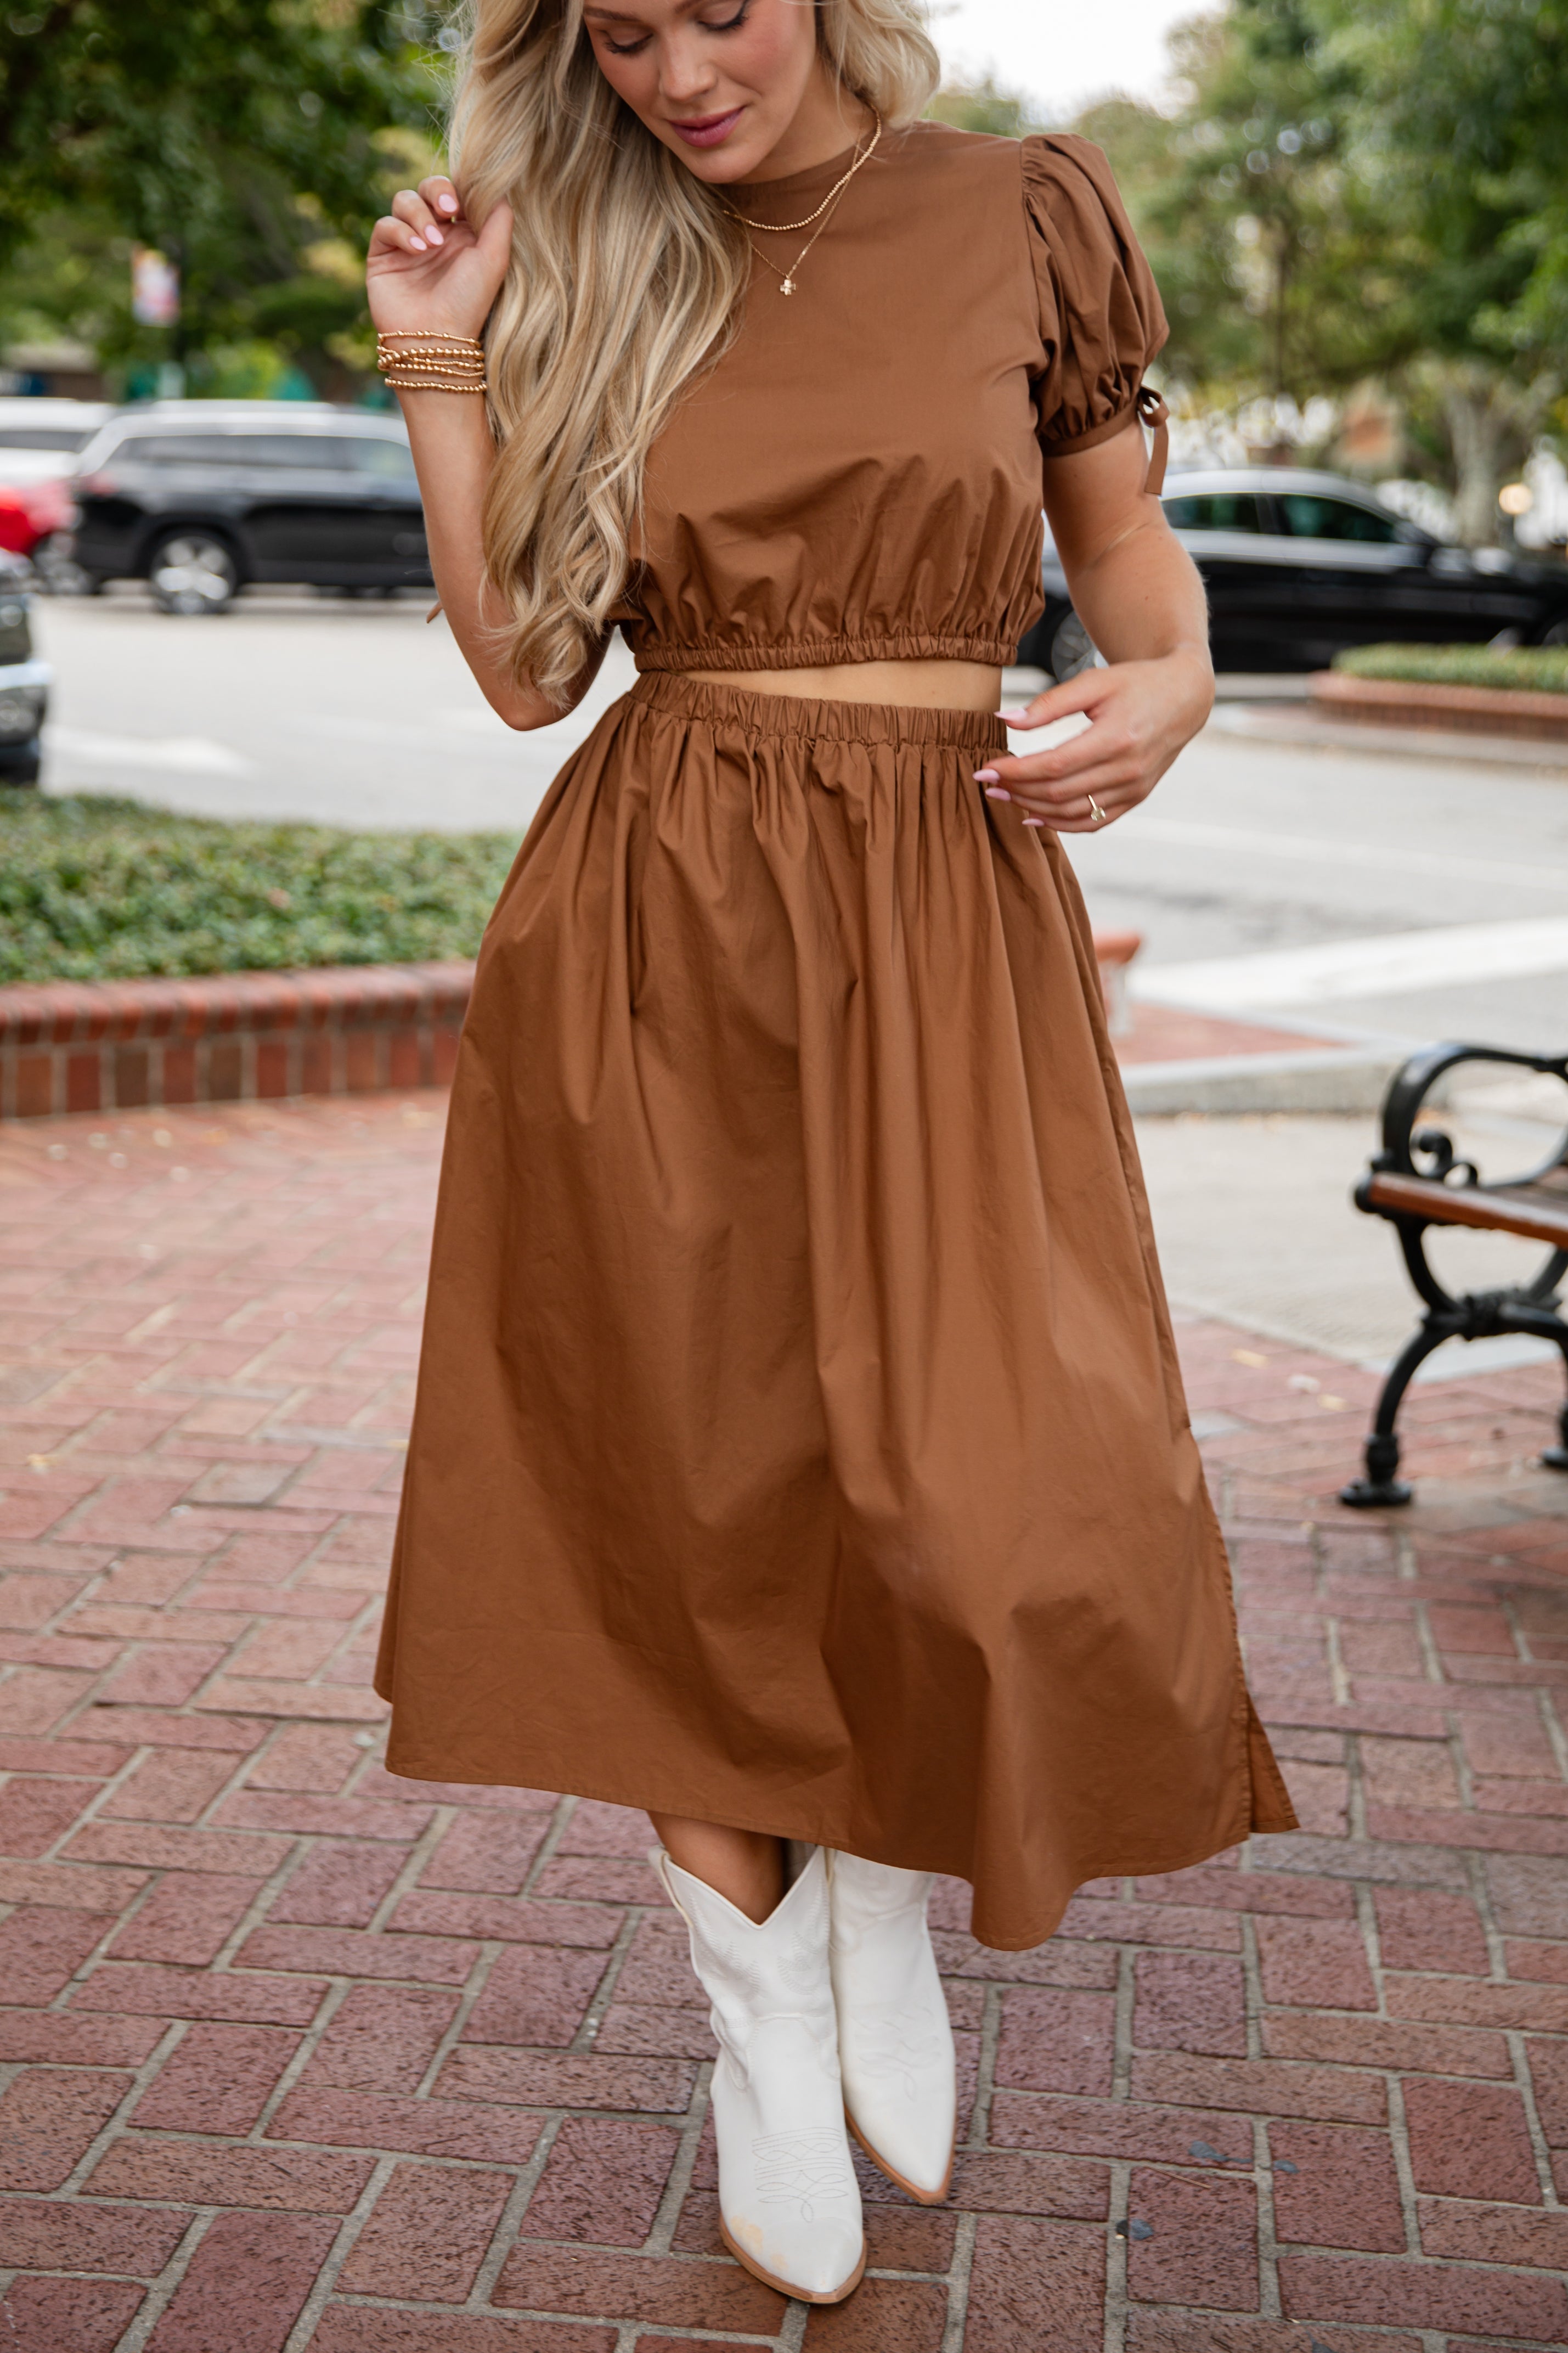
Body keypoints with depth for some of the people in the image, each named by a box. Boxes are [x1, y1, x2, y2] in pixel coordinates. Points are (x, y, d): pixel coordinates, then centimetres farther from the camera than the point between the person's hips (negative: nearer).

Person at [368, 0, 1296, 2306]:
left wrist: (1171, 681, -10)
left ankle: (888, 1892, 23)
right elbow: (523, 664, 6)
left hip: (945, 933, -1)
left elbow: (1131, 547, 11)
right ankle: (765, 2009, 27)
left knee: (992, 1500, -11)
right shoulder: (588, 268, 8)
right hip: (649, 939, 2)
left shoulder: (1025, 218, 3)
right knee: (690, 1499, 5)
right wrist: (442, 371, -2)